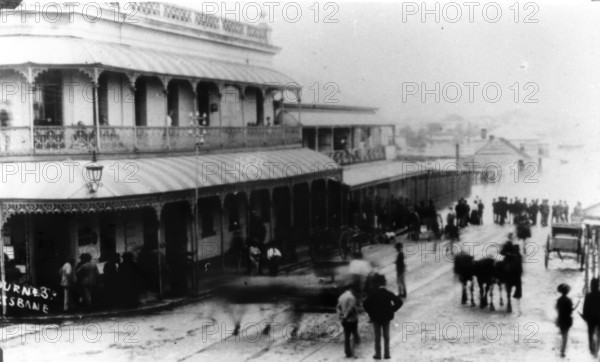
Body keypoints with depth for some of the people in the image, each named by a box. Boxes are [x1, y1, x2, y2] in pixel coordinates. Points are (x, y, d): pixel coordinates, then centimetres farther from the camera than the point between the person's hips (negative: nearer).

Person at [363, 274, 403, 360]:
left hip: (376, 318, -1)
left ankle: (378, 354, 13)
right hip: (386, 318, 1)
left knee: (377, 337, 10)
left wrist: (370, 313, -5)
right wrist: (392, 310, -4)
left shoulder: (372, 294, -13)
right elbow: (399, 302, -14)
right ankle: (386, 354, 16)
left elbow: (365, 304, -18)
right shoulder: (388, 293, -11)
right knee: (386, 337, 13)